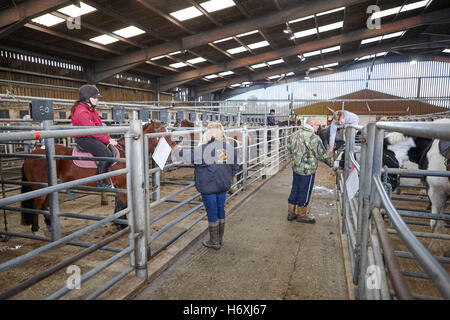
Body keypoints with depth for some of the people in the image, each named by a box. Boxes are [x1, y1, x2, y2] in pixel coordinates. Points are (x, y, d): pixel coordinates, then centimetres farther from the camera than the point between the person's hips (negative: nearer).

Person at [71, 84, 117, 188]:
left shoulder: (91, 109, 15)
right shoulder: (82, 112, -18)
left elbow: (99, 125, 15)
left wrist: (108, 137, 2)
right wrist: (107, 140, -20)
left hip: (93, 137, 10)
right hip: (84, 139, -10)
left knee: (112, 149, -2)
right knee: (106, 154, -23)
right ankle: (100, 182, -14)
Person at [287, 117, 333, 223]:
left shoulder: (295, 134, 7)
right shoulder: (313, 138, -19)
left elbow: (289, 148, 16)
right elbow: (322, 154, -15)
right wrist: (331, 163, -2)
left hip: (296, 168, 8)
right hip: (307, 170, -8)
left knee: (295, 190, 17)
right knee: (305, 193, 6)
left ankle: (291, 213, 27)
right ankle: (302, 215, 19)